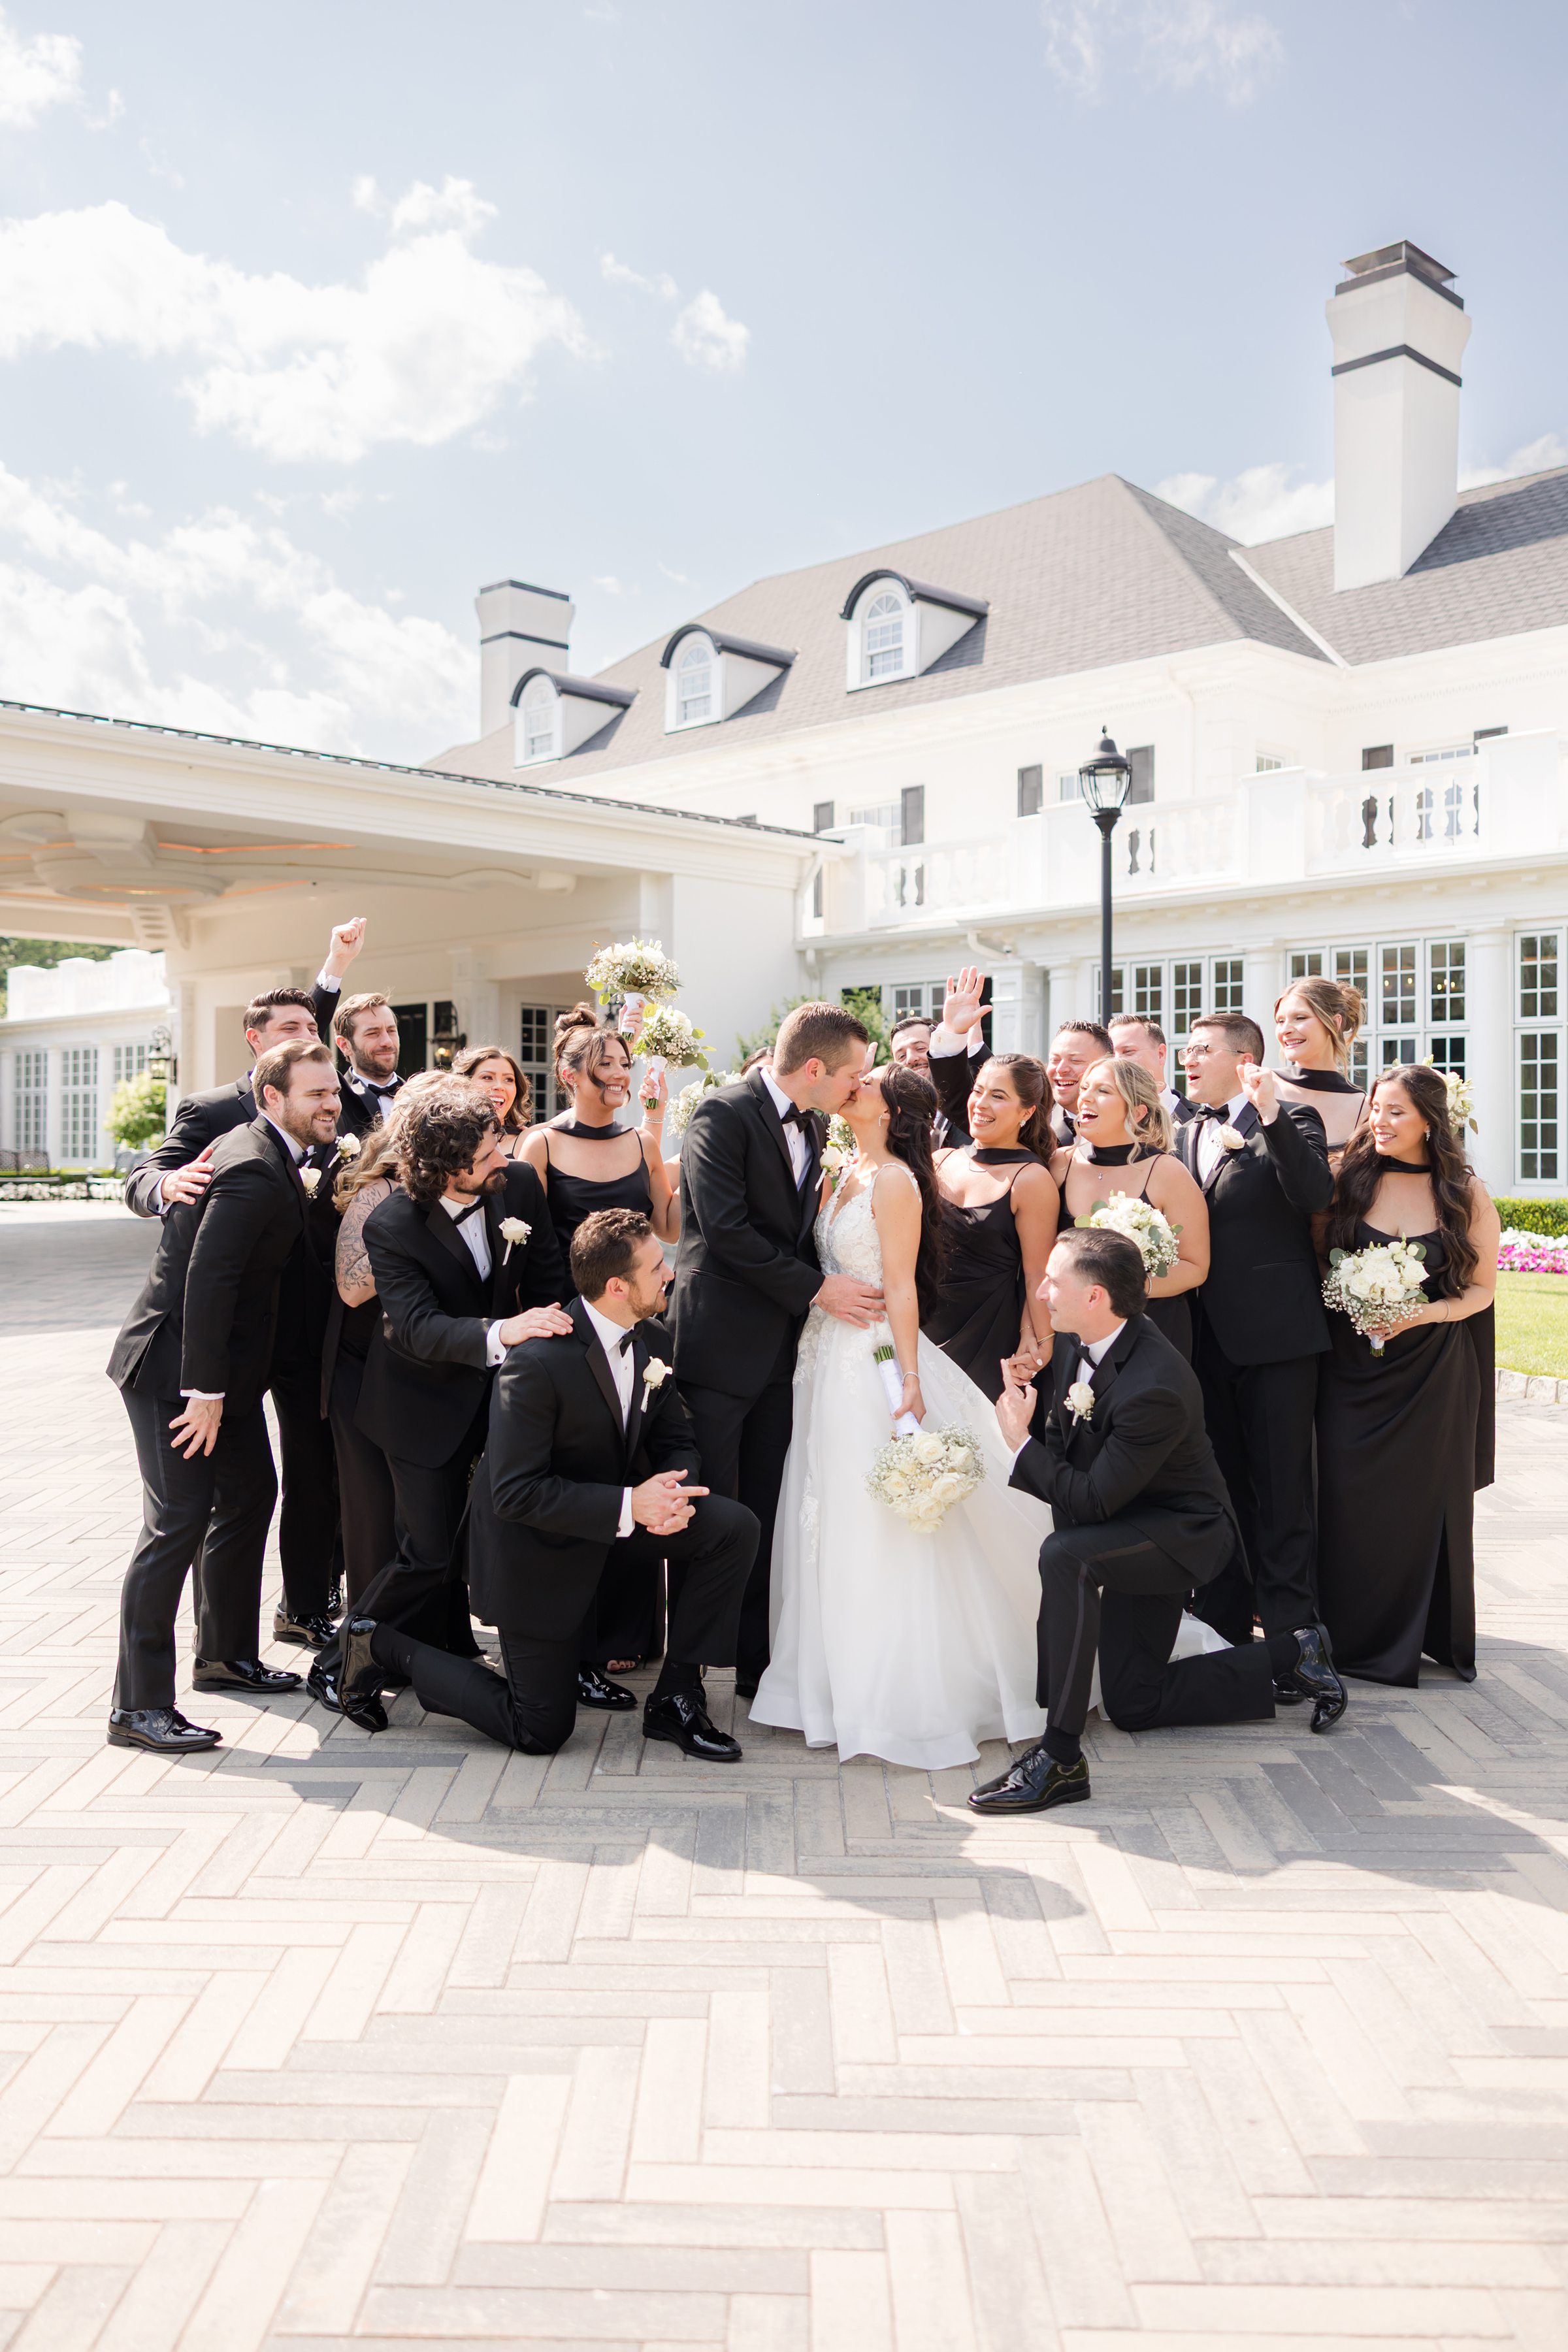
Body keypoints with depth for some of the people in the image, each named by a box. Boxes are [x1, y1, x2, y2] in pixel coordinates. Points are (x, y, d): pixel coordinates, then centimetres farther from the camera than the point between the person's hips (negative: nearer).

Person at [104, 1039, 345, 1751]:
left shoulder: (271, 1157, 10)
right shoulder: (254, 1171, -22)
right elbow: (205, 1280, -27)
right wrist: (204, 1392, -25)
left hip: (222, 1368, 11)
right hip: (174, 1370, -11)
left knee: (250, 1497, 17)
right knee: (179, 1521, -9)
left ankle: (227, 1654, 32)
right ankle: (137, 1705, -1)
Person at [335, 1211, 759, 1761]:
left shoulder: (652, 1342, -6)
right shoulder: (539, 1363, -31)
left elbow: (677, 1438, 3)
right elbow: (515, 1493, -30)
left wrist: (675, 1490, -21)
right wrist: (629, 1507, -34)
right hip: (539, 1544, -7)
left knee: (734, 1527, -15)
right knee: (540, 1732, 2)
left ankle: (676, 1697, -1)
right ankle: (383, 1646, 18)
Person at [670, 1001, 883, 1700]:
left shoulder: (811, 1128, 13)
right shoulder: (723, 1113, -12)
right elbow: (725, 1228, -19)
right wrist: (816, 1288, -17)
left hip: (779, 1346, 7)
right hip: (720, 1344, -7)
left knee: (764, 1518, 11)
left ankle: (756, 1664, 21)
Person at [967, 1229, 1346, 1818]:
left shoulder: (1156, 1387, -34)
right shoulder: (1074, 1340, -8)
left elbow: (1092, 1500, -28)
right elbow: (1065, 1448, 9)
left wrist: (1021, 1443, -21)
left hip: (1182, 1532, -9)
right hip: (1133, 1532, 9)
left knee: (1064, 1555, -38)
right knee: (1133, 1707, 13)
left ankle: (1060, 1757, -30)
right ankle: (1291, 1655, 28)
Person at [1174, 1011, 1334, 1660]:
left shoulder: (1291, 1122, -3)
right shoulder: (1185, 1137, 15)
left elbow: (1315, 1194, -22)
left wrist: (1270, 1116, -28)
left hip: (1276, 1331, -6)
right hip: (1208, 1334, 6)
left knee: (1281, 1484, 1)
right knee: (1220, 1480, 14)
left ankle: (1289, 1624, 10)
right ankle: (1225, 1618, 25)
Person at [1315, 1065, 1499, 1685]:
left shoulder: (1467, 1194, -2)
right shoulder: (1349, 1179, -1)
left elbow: (1482, 1289, 2)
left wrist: (1424, 1314, -13)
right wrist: (1347, 1305, -10)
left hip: (1434, 1368, 0)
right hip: (1352, 1364, 1)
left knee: (1428, 1494, 8)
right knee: (1350, 1494, 1)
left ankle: (1430, 1630, 26)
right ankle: (1356, 1633, 17)